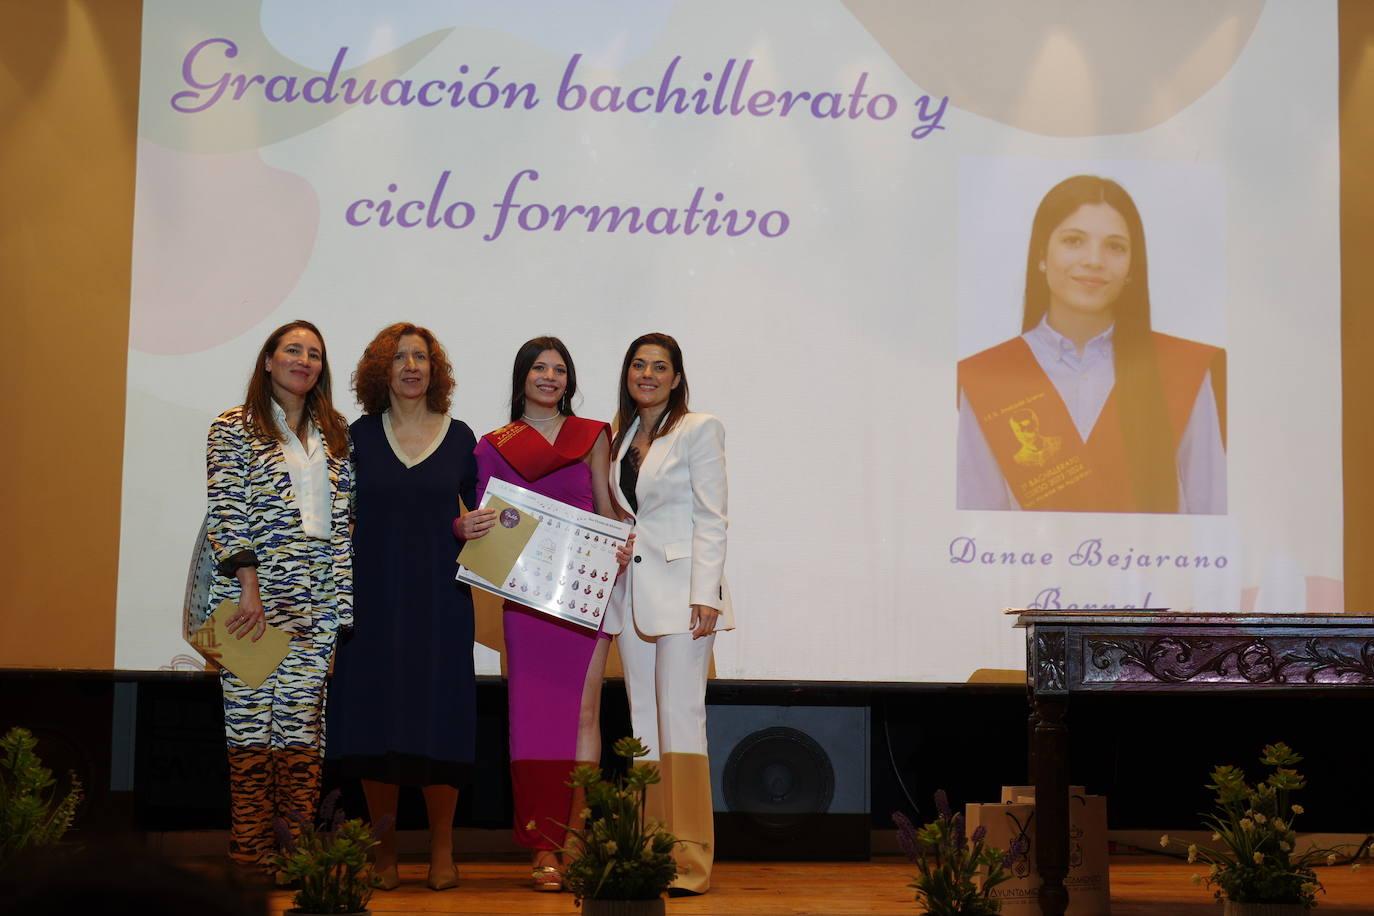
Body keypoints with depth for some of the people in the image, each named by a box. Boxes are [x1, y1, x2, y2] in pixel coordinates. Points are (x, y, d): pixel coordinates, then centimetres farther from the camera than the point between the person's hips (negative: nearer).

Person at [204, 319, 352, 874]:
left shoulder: (333, 433, 16)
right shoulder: (234, 428, 2)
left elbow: (342, 518, 14)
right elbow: (226, 513, -6)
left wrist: (343, 598, 7)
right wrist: (249, 588, -14)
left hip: (316, 600, 4)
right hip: (255, 594, -4)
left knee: (304, 717, 1)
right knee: (252, 713, -4)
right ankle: (250, 849, 1)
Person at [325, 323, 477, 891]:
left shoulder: (458, 437, 7)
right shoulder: (360, 436, 6)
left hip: (439, 593, 0)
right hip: (374, 593, 0)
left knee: (438, 714, -1)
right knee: (376, 714, 1)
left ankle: (441, 852, 8)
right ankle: (383, 850, 12)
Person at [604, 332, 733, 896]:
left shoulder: (699, 430, -3)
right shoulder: (621, 437, 15)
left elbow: (711, 518, -8)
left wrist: (705, 595, -15)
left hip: (681, 589, -7)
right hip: (632, 591, 7)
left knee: (680, 717, -11)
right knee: (643, 720, 7)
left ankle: (689, 862, -8)